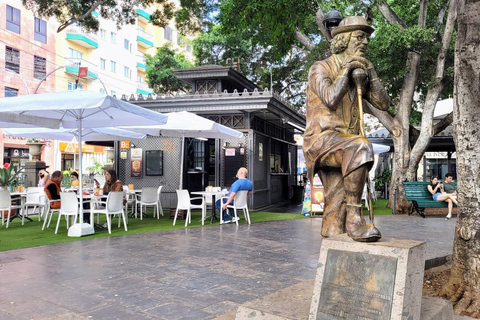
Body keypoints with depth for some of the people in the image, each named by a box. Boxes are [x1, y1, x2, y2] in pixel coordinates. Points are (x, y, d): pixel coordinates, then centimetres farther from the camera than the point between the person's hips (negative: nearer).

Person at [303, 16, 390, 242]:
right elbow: (331, 100, -17)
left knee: (337, 204, -5)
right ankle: (354, 218, -32)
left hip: (344, 144, 7)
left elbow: (383, 104, 11)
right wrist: (346, 69, -5)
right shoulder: (320, 68, 1)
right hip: (322, 140, -7)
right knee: (360, 147, -35)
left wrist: (370, 71, 6)